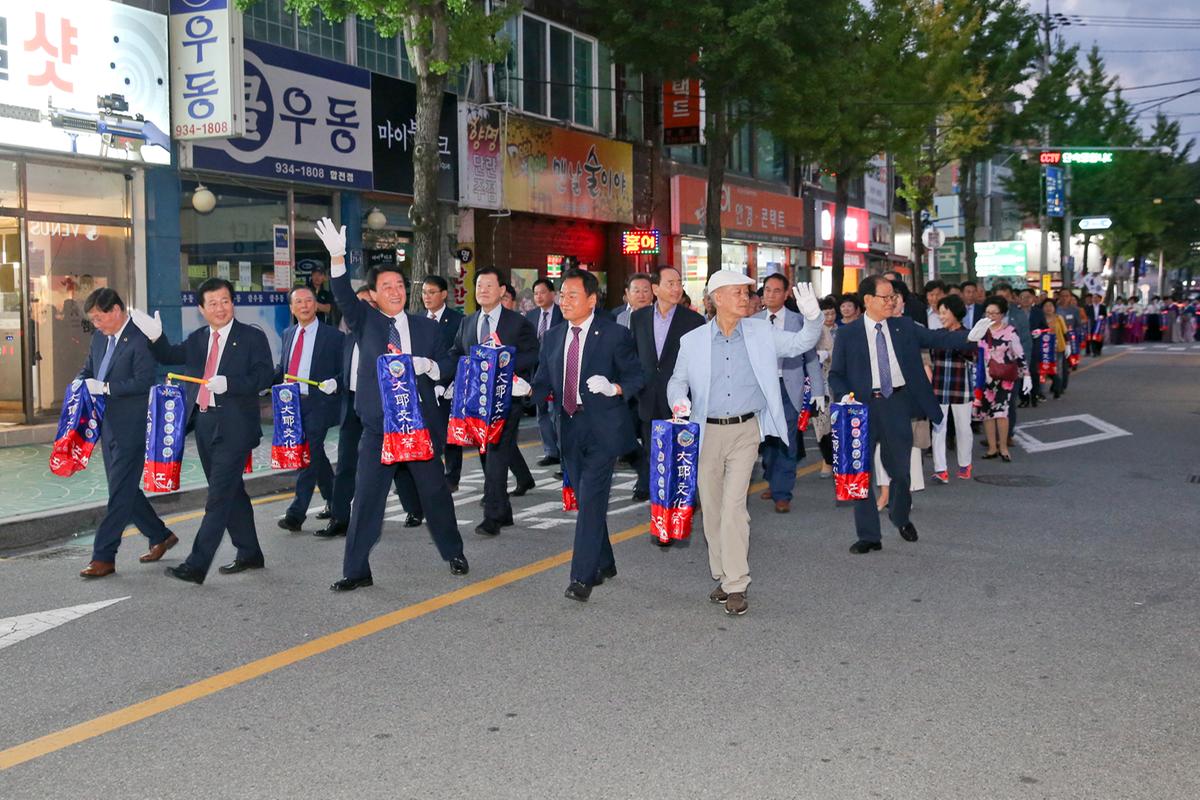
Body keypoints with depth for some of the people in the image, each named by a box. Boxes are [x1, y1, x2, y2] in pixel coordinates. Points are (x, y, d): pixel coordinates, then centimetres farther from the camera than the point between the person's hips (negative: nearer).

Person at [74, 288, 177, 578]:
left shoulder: (139, 340, -15)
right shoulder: (100, 337, 12)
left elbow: (144, 382, -21)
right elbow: (88, 368, 23)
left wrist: (105, 387, -22)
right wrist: (81, 382, 1)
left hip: (130, 428, -10)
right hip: (107, 424, 10)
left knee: (120, 492, -4)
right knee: (123, 489, 16)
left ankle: (103, 557, 0)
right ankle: (160, 536, 29)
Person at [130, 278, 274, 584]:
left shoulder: (252, 337, -3)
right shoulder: (197, 339, 14)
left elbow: (265, 375, -13)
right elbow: (170, 356, 0)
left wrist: (228, 383, -24)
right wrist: (155, 337, -19)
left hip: (234, 426, -7)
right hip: (203, 423, 7)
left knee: (219, 495, -9)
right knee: (231, 492, 15)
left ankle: (196, 565, -8)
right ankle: (249, 554, 28)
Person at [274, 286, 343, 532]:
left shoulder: (333, 335, -2)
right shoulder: (288, 335, 15)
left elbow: (343, 370, -2)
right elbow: (282, 369, 21)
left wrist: (335, 382, -21)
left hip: (318, 403, -6)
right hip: (291, 402, 6)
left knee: (310, 454, -13)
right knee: (314, 454, 15)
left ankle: (296, 512, -12)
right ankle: (335, 501, 32)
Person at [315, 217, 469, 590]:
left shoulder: (426, 326, 9)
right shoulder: (365, 321, 3)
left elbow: (447, 365, 10)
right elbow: (344, 296, -14)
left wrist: (428, 366, -12)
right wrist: (337, 257, -30)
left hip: (421, 423, 2)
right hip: (378, 424, -2)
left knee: (435, 491, 13)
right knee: (366, 496, -2)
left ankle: (453, 554, 32)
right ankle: (356, 571, 6)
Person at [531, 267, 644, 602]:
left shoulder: (614, 334, -6)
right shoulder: (552, 337, 10)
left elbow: (637, 376, -2)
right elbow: (544, 383, 10)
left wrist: (614, 388, -21)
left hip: (602, 428, -6)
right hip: (570, 428, 6)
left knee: (591, 499, -12)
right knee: (585, 499, 13)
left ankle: (582, 577, -9)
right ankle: (604, 564, 30)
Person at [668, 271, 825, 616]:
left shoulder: (761, 333, 2)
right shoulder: (693, 341, 2)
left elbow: (800, 343, 0)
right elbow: (677, 380, 10)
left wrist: (812, 317, -20)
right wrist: (679, 400, -11)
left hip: (745, 432, -2)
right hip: (707, 433, 2)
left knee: (734, 506, -12)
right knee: (712, 509, 10)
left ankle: (736, 586, -5)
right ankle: (722, 576, 26)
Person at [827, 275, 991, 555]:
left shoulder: (904, 327, 7)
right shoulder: (847, 335, 0)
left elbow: (936, 338, -3)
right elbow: (836, 374, 2)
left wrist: (969, 336, -17)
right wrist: (844, 395, -16)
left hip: (897, 404, 2)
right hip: (863, 405, -2)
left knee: (900, 468, 11)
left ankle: (901, 517, 39)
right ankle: (868, 535, 13)